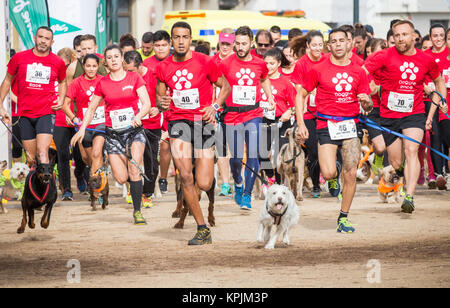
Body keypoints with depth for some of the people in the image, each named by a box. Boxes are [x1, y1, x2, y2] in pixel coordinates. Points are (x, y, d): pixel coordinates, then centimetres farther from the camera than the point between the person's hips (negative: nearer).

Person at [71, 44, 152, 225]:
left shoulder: (134, 78, 0)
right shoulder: (102, 83, 5)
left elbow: (147, 103, -7)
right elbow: (91, 109, 14)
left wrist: (139, 116, -26)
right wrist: (82, 129, 5)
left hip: (134, 130, -2)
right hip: (113, 133, 2)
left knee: (134, 171, -18)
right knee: (121, 178, -7)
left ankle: (137, 211, -10)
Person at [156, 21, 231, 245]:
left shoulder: (205, 62, -2)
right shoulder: (163, 68, 5)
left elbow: (225, 86, 8)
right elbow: (160, 97, 16)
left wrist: (215, 106, -8)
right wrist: (162, 103, -7)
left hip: (202, 121, -1)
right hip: (178, 122, 1)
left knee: (204, 185, -7)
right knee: (185, 177, -13)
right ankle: (202, 229, -3)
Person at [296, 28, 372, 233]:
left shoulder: (358, 71, 9)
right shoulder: (319, 70, 1)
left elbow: (366, 106, 13)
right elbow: (301, 96, 7)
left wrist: (366, 102, -11)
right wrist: (300, 124, -2)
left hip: (351, 125, 2)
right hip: (327, 125, -2)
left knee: (351, 174, -6)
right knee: (328, 174, -15)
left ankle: (343, 218, 7)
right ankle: (335, 172, 24)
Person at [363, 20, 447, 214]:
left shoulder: (426, 60, 0)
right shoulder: (385, 56, -7)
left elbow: (440, 83, 17)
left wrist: (431, 113, 11)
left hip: (414, 114, 0)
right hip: (388, 116, 0)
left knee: (411, 151, -23)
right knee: (396, 164, 5)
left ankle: (409, 197, -30)